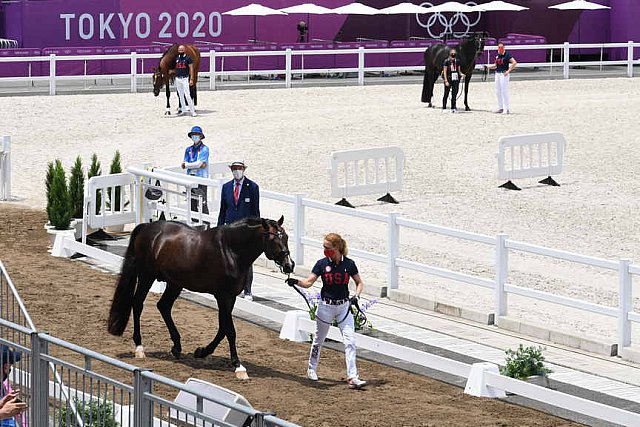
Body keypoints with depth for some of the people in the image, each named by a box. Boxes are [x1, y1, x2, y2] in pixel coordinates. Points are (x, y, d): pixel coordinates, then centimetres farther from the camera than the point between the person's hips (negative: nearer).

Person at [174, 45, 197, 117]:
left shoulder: (188, 58, -5)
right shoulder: (177, 58, 11)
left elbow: (191, 69, -8)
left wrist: (191, 79, -13)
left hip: (185, 78, -6)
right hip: (177, 78, 6)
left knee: (187, 95, -12)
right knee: (181, 95, 10)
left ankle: (192, 110, -9)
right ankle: (183, 109, 19)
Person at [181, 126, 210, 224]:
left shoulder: (204, 149, -2)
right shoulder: (188, 149, 14)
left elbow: (201, 164, -12)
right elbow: (184, 165, 6)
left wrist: (187, 165, -4)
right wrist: (196, 165, -9)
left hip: (201, 178, -6)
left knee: (202, 203, -8)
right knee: (192, 203, 8)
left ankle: (206, 223, -6)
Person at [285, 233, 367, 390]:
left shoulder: (349, 264, -6)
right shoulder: (322, 263, -6)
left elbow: (359, 283, 5)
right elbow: (309, 282, -11)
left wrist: (356, 296, -13)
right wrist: (295, 281, -29)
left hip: (344, 306, 0)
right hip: (326, 305, 0)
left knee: (350, 341, -10)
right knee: (318, 340, 14)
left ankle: (352, 377, -11)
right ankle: (312, 369, 36)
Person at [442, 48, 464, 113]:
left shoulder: (457, 61, 8)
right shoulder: (446, 61, -5)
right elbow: (444, 72, -7)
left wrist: (461, 74, -7)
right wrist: (446, 81, -14)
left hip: (456, 80, 4)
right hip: (449, 79, -4)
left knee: (454, 94, 5)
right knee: (446, 94, 3)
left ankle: (453, 108, 12)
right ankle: (444, 108, 11)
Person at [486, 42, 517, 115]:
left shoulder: (507, 55, -10)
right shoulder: (497, 56, 13)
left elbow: (514, 62, -19)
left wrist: (508, 71, -22)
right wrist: (487, 67, 7)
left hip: (504, 74, -8)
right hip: (497, 74, 8)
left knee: (504, 91, -8)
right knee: (498, 91, 11)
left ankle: (506, 109, -5)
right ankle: (500, 108, 20)